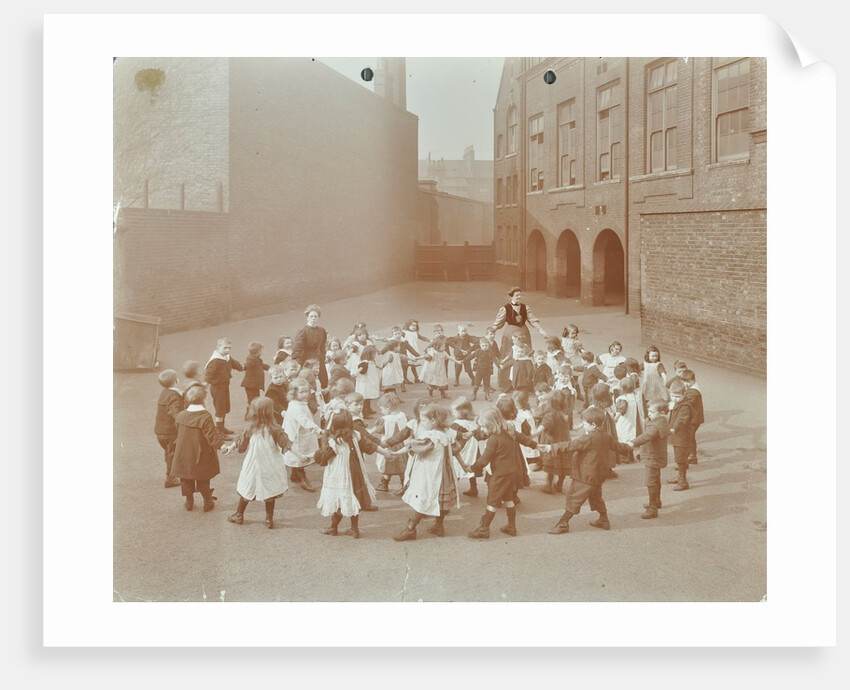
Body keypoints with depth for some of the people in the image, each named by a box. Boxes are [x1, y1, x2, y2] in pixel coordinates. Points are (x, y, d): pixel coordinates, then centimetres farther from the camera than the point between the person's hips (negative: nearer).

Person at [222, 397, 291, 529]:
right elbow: (286, 444, -12)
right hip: (270, 468, -1)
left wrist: (230, 448, 21)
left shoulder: (250, 429, -13)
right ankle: (269, 519, 23)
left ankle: (239, 516, 34)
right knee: (270, 493, 15)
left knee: (246, 491, 20)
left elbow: (239, 443, 2)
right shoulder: (274, 429, -19)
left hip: (253, 467, 1)